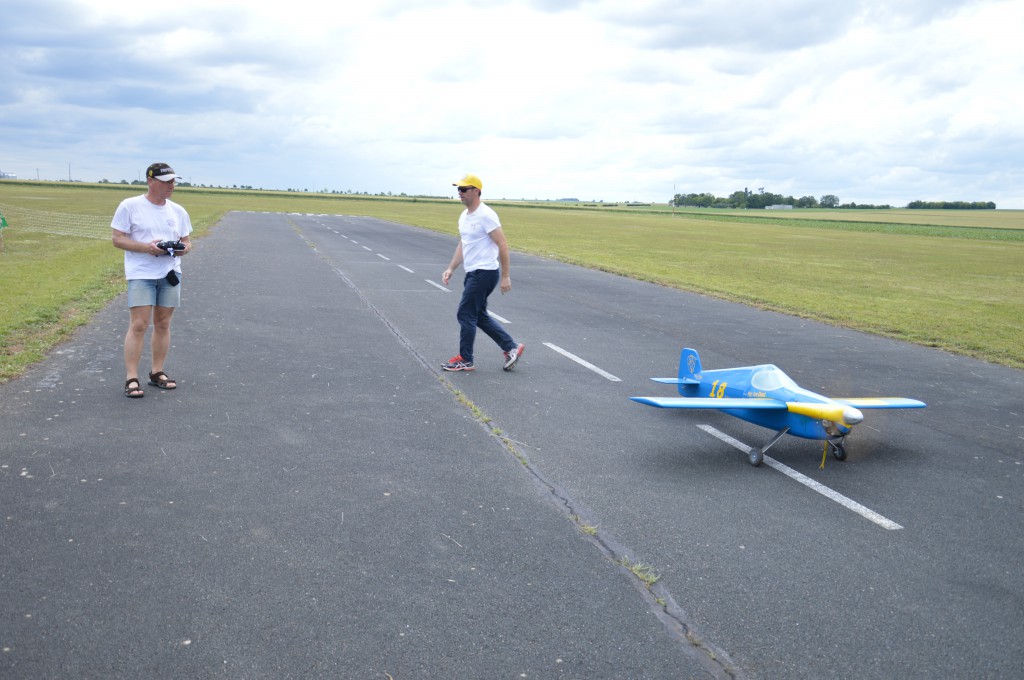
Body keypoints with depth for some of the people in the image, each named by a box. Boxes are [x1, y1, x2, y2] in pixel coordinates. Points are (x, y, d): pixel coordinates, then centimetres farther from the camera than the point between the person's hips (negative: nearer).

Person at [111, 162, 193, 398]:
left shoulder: (178, 211, 11)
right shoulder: (130, 206, -3)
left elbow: (187, 241, 16)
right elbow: (118, 239, -5)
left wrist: (184, 248, -9)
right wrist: (146, 247, -20)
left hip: (170, 273, 5)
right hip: (141, 274, -5)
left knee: (163, 324, 9)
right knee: (138, 325, -10)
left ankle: (157, 372, 19)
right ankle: (131, 378, -5)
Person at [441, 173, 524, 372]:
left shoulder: (485, 215, -16)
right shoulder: (464, 216, 13)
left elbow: (503, 245, -17)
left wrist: (505, 276, -18)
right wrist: (450, 269, 12)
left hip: (484, 272, -10)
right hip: (473, 273, 10)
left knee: (466, 315, -3)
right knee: (479, 315, 15)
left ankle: (465, 360, 10)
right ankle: (512, 347, 22)